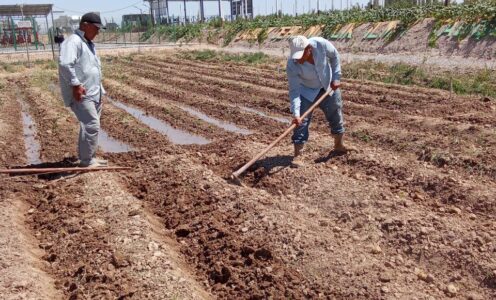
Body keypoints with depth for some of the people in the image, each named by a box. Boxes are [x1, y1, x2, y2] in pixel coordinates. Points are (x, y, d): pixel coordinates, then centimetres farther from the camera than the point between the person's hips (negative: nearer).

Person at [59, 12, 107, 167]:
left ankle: (89, 158, 24)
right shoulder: (73, 41, -13)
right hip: (81, 94, -10)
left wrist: (99, 89, 24)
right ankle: (87, 161, -4)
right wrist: (75, 84, -27)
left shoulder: (88, 43, 19)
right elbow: (65, 64, -27)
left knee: (90, 126, 14)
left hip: (93, 93, 10)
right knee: (92, 126, -13)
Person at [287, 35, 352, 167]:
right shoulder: (292, 65, -33)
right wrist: (295, 114, -40)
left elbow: (334, 56, -8)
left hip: (328, 86, 3)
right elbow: (294, 91, -31)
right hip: (307, 92, -3)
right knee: (301, 122, -11)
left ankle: (339, 146, 38)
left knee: (336, 116, 15)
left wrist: (336, 77, -9)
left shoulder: (321, 44, -31)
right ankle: (297, 156, -3)